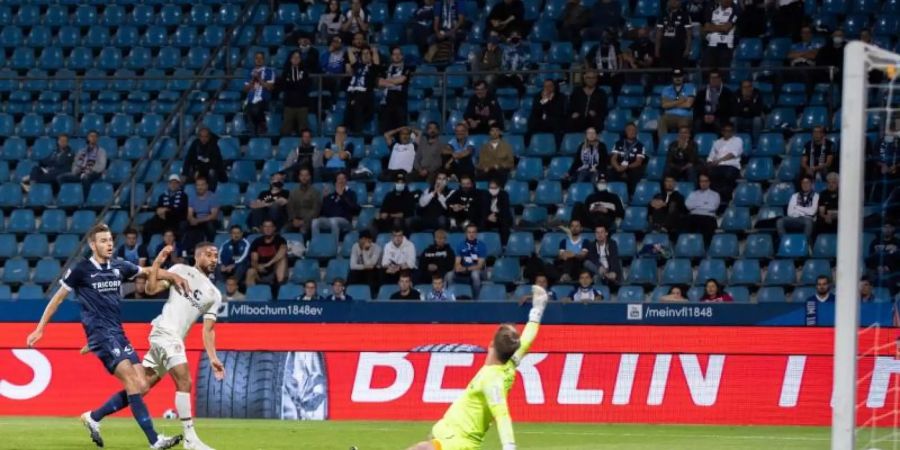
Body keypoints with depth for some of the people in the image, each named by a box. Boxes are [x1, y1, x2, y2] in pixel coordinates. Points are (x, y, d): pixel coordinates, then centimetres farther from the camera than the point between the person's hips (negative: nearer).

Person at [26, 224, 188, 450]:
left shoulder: (119, 267, 10)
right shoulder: (81, 270, -4)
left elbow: (148, 271, 22)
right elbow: (58, 297, 4)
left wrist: (173, 276, 4)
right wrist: (39, 329, 5)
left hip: (118, 334, 7)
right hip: (100, 335, -7)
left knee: (140, 386, -1)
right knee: (132, 381, -20)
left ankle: (93, 417, 16)